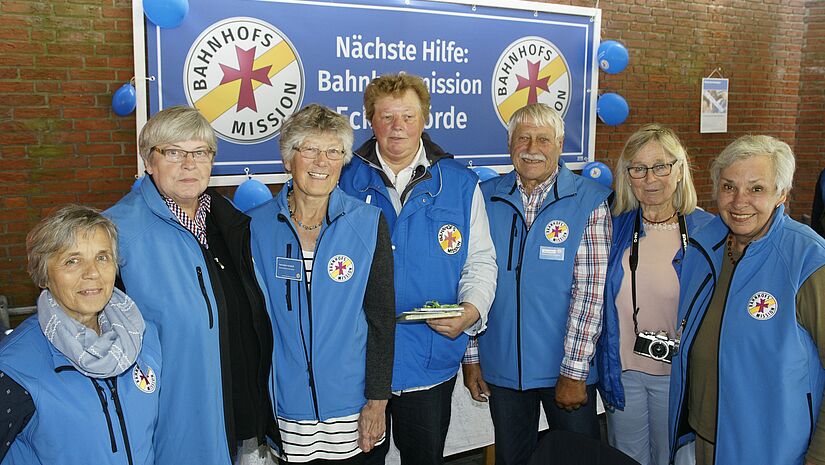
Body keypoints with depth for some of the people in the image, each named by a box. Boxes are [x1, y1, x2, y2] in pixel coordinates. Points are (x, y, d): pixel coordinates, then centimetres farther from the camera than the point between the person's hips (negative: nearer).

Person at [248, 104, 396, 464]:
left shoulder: (368, 224, -7)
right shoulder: (258, 225, -4)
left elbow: (382, 317, -4)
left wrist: (377, 401, -5)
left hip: (350, 405, 0)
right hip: (286, 406, 1)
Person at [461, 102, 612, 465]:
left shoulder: (590, 202, -8)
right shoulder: (486, 198, 0)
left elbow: (590, 290, -13)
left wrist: (574, 371, -15)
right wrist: (471, 355, 1)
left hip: (567, 370, -2)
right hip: (502, 368, 3)